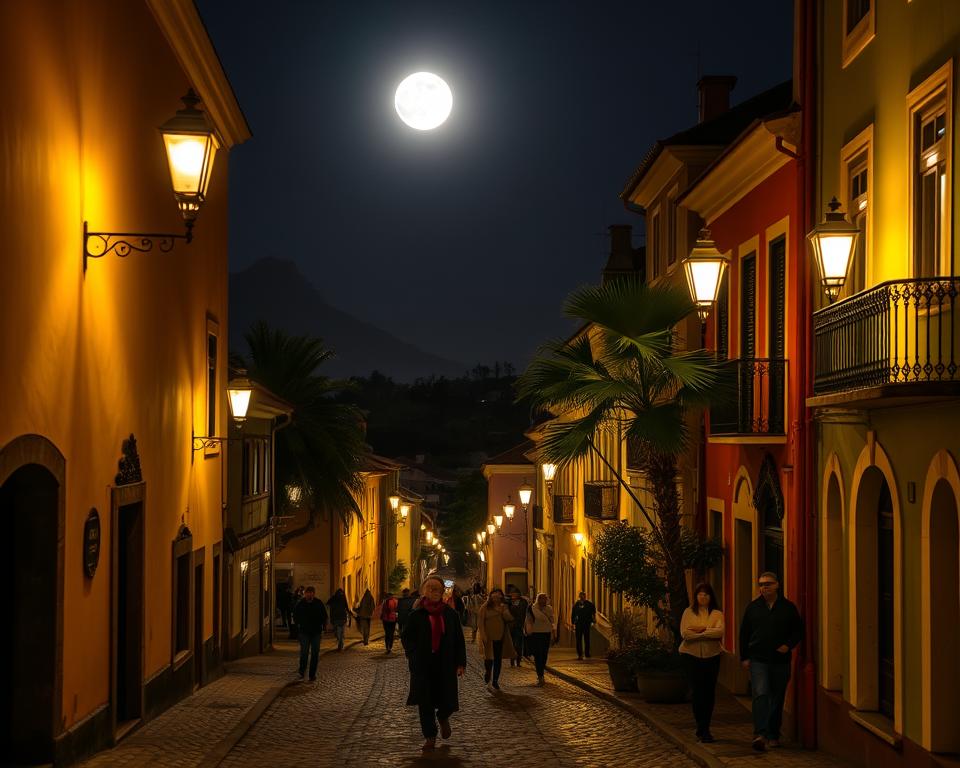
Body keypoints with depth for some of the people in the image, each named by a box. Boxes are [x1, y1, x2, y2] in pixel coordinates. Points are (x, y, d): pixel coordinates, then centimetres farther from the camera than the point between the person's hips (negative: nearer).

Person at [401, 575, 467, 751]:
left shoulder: (450, 614, 1)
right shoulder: (417, 615, -2)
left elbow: (459, 640, 4)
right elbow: (406, 637, 7)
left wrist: (460, 663, 0)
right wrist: (414, 654, -4)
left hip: (445, 664, 1)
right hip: (423, 665, -1)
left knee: (447, 701, -2)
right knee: (426, 702, 2)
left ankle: (443, 717, 34)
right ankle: (430, 737, 16)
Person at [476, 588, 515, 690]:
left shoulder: (504, 607, 9)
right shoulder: (485, 607, -2)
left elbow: (510, 619, -2)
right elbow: (480, 622, -5)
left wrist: (502, 611, -14)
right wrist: (483, 635, -13)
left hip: (500, 637, 3)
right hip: (488, 637, -3)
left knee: (498, 660, 4)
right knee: (489, 658, -4)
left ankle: (495, 681, 14)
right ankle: (487, 673, 28)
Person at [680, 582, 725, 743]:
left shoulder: (717, 614, 4)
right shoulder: (688, 613, 3)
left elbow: (720, 632, -13)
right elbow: (685, 633, -10)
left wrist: (701, 630, -15)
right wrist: (708, 633, -10)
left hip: (711, 657, 2)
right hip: (691, 656, -2)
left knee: (709, 692, 5)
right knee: (697, 691, -6)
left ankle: (704, 729, 15)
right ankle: (702, 730, -1)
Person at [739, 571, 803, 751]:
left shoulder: (788, 607, 3)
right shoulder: (753, 608, 5)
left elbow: (798, 630, 8)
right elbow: (744, 633, 9)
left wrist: (789, 645, -8)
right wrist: (744, 657, 4)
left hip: (780, 661, 1)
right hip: (758, 660, -1)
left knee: (777, 698, 9)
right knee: (760, 694, -16)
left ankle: (773, 735, 21)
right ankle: (760, 734, -25)